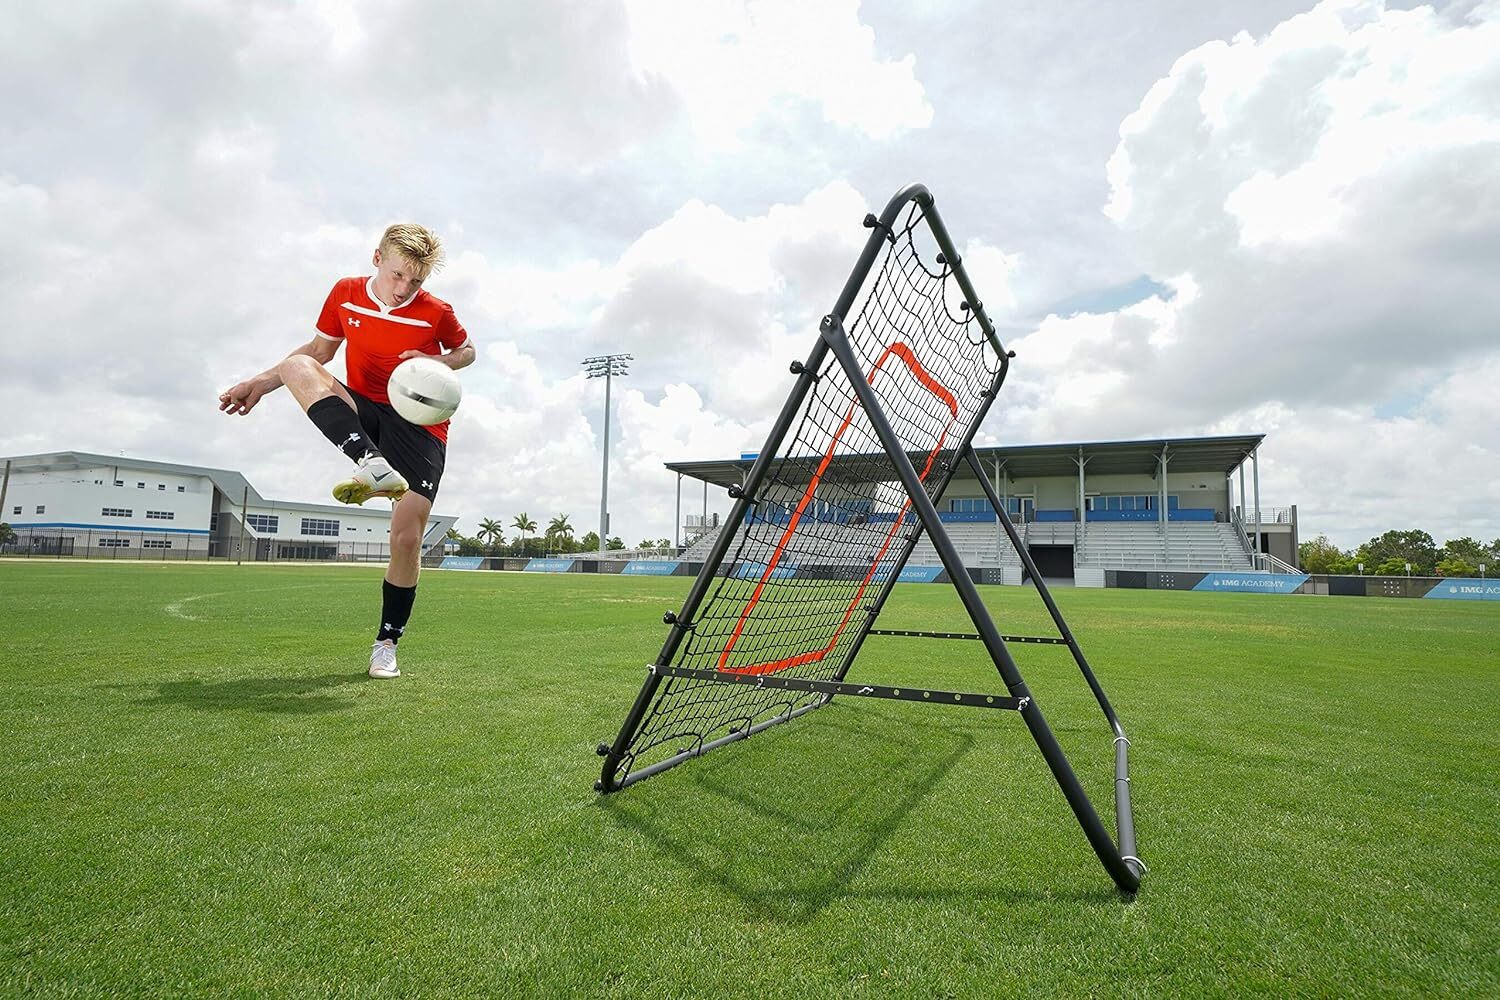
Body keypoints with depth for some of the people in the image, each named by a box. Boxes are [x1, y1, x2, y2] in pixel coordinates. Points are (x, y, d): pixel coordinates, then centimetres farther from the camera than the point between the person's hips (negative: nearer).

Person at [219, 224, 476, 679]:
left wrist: (438, 362, -14)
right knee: (297, 368, -24)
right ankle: (372, 465, -45)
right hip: (362, 411, 4)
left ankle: (387, 643, 6)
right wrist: (259, 383, 9)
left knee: (407, 538, -13)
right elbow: (320, 348, 14)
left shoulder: (436, 312, -9)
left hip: (419, 425, -3)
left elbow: (467, 350, 8)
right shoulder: (344, 294, 1)